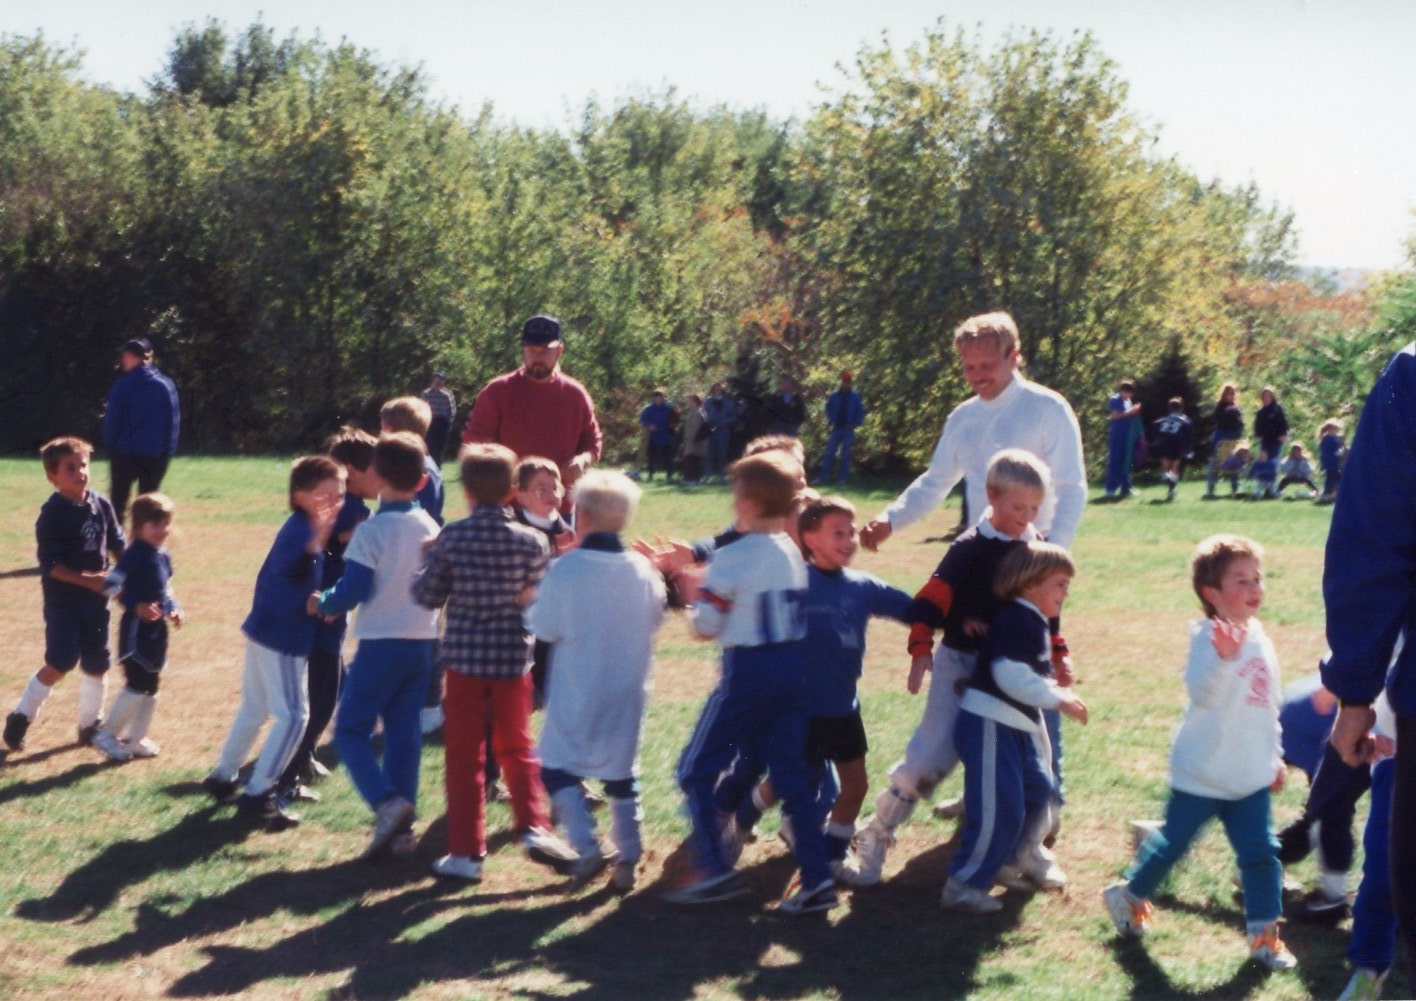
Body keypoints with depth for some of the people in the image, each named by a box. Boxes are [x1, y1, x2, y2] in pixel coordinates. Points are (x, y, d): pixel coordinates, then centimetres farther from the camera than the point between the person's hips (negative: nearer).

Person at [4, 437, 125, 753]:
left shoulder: (101, 505, 0)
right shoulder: (52, 514, -15)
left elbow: (119, 544, 9)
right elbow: (50, 565, -18)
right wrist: (87, 580, -25)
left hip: (96, 599, 5)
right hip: (62, 600, -5)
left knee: (96, 664, 12)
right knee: (61, 663, -11)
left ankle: (89, 724, 28)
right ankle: (21, 717, 7)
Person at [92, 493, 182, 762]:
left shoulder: (163, 556, 9)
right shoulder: (135, 554, -17)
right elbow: (112, 584, -24)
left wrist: (173, 609, 4)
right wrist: (137, 606, -32)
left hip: (157, 629, 9)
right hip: (137, 629, -9)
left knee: (150, 687, 13)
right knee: (137, 685, -11)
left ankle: (135, 739, 24)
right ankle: (107, 734, 3)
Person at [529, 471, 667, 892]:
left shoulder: (566, 569, -17)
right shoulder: (643, 570, -4)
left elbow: (543, 628, -13)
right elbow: (654, 618, 9)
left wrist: (532, 604, 5)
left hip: (577, 695, -4)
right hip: (627, 695, 4)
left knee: (558, 767, 8)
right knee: (622, 771, 15)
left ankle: (587, 846, -7)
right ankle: (627, 857, 16)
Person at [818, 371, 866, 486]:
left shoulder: (856, 397, 0)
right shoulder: (834, 396, 3)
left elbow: (861, 413, 3)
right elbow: (829, 409, 13)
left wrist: (854, 424, -8)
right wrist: (831, 421, -1)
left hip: (848, 430, -1)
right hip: (836, 429, 1)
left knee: (845, 455, 1)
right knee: (829, 453, -4)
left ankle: (842, 479, 5)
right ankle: (822, 477, -2)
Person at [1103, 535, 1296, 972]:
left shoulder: (1259, 640, 6)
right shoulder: (1209, 638, -18)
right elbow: (1202, 694, -35)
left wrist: (1275, 756, 20)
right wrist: (1223, 658, -51)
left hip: (1251, 776, 6)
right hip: (1202, 773, -6)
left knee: (1261, 852, 1)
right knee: (1173, 842, 9)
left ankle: (1264, 935, 8)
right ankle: (1130, 896, 31)